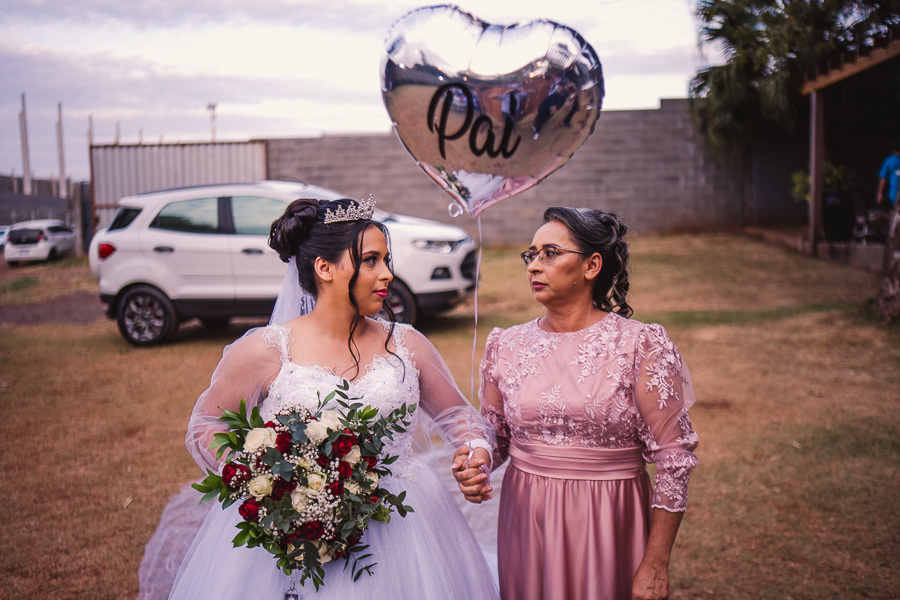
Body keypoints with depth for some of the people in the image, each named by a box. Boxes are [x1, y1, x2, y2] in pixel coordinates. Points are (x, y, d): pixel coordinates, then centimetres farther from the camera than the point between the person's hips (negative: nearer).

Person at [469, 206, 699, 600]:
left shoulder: (641, 346, -9)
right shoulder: (506, 346, 2)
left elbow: (674, 460, -9)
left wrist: (655, 565, -10)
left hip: (609, 525, -3)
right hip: (526, 522, 3)